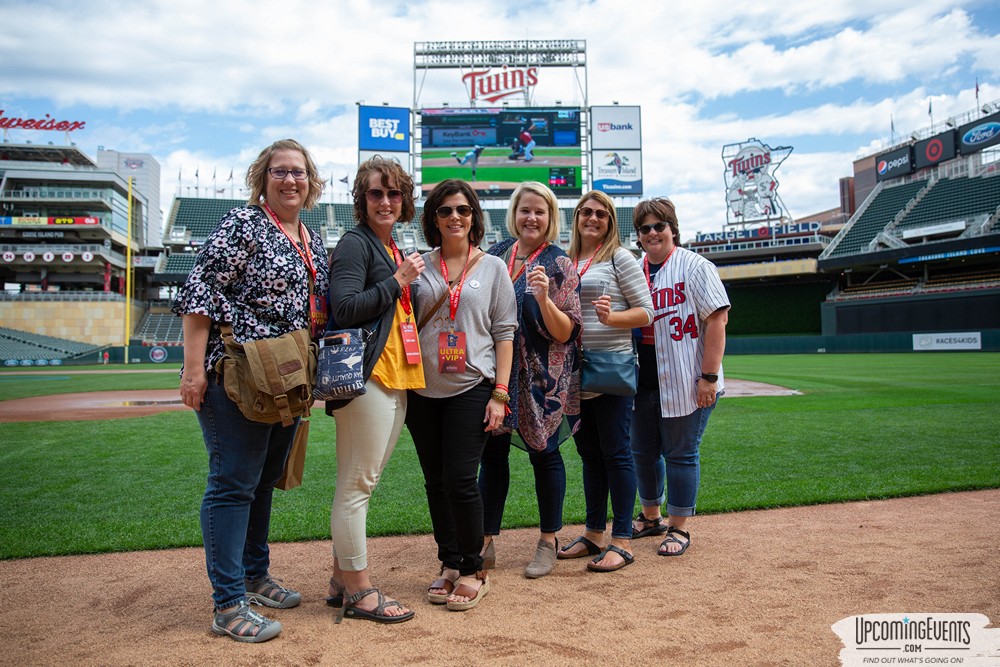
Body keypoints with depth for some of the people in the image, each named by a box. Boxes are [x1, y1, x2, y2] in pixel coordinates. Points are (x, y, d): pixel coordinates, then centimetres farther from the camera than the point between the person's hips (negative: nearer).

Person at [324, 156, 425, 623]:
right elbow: (345, 309, -17)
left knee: (361, 483, 13)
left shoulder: (393, 250, 22)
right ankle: (358, 591, 8)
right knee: (357, 484, -2)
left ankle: (342, 581, 24)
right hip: (367, 374, -9)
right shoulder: (355, 243, -5)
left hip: (396, 377, 10)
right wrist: (398, 281, -14)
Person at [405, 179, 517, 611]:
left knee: (460, 479, -8)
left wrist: (500, 392, -6)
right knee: (435, 482, 9)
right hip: (423, 391, 3)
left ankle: (473, 571, 10)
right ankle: (450, 565, 24)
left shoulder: (492, 267, 6)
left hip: (471, 388, -3)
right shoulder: (419, 267, 10)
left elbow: (504, 332, 1)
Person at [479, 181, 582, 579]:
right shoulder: (495, 255, 8)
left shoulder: (559, 266, -5)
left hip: (541, 377, -4)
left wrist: (543, 298, -27)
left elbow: (565, 333, -12)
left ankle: (548, 542, 23)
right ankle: (485, 543, 22)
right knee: (491, 453, 9)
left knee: (543, 454, 6)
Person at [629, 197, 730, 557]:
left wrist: (709, 376, -18)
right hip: (643, 382, 6)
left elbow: (717, 319, -12)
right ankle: (651, 517, 34)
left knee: (680, 454, 2)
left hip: (686, 384, -6)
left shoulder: (695, 266, -6)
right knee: (643, 451, 14)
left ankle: (679, 527, 17)